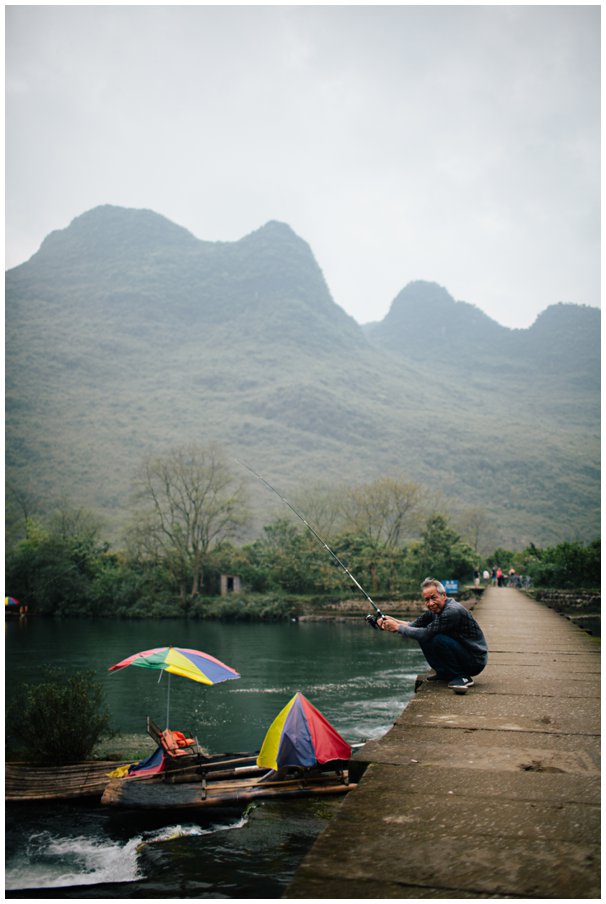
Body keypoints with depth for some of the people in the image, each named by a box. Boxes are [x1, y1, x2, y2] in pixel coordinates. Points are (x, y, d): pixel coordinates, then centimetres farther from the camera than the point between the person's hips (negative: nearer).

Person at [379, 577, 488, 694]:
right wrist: (393, 620, -9)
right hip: (460, 653, 9)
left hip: (475, 661, -9)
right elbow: (414, 625, 7)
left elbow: (426, 633, -29)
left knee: (438, 639, -28)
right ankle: (444, 673, 12)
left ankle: (462, 677, -13)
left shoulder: (453, 611, -26)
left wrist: (397, 627, -19)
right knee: (423, 639, 1)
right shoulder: (435, 609, 2)